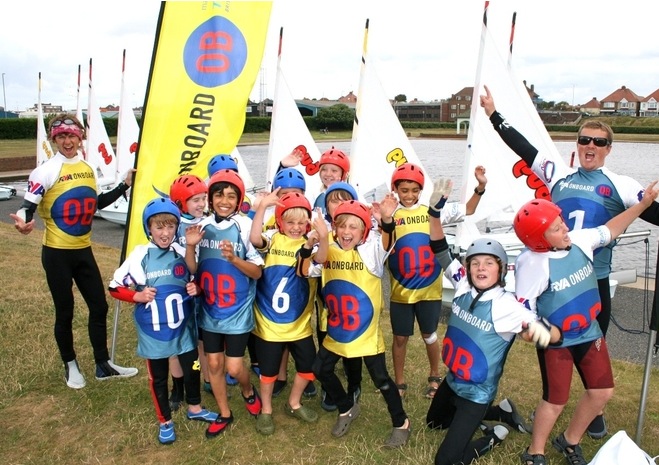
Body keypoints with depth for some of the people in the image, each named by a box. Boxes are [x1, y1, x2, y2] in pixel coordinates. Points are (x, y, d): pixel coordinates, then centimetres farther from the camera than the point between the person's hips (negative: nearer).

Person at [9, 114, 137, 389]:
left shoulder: (88, 168, 7)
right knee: (65, 312, 7)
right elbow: (28, 205, -17)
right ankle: (71, 366, 28)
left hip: (84, 250, 6)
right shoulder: (47, 171, -12)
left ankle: (103, 365, 24)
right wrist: (24, 221, -38)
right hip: (57, 252, -5)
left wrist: (125, 185, 14)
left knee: (99, 306, 10)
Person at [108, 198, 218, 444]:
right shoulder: (140, 256, -14)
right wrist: (138, 296, -21)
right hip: (154, 331, -1)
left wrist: (196, 288, -16)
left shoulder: (183, 253, -9)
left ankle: (195, 408, 43)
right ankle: (165, 421, 36)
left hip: (183, 327, 2)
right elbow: (115, 287, -6)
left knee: (192, 369, 17)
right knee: (158, 377, 15)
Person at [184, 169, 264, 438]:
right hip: (209, 310, 4)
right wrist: (190, 246, -15)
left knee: (234, 367, 2)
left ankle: (249, 392, 37)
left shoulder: (246, 227, -15)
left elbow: (257, 272, -13)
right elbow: (192, 271, 2)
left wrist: (233, 258, -29)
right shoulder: (203, 227, -2)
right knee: (214, 364, 14)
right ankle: (224, 414, 36)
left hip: (238, 311, -4)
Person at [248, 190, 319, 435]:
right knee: (269, 370, 12)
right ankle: (266, 411, 34)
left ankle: (294, 404, 38)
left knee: (309, 366, 13)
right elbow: (254, 239, -30)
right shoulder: (272, 239, -8)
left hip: (299, 324, 2)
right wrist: (262, 206, -40)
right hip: (269, 323, -2)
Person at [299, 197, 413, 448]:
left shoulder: (371, 251, -15)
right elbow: (304, 271, -10)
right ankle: (347, 409, 39)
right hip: (336, 330, 5)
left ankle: (401, 424, 27)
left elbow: (387, 243, -35)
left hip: (367, 329, -5)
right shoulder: (327, 251, -3)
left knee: (380, 378, 3)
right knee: (321, 370, 14)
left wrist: (387, 220, -57)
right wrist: (308, 246, -28)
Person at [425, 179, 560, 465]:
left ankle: (493, 438, 20)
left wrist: (542, 331, -53)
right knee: (434, 422, 32)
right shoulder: (463, 287, -12)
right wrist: (435, 212, -20)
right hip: (453, 381, 6)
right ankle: (499, 412, 36)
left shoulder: (507, 305, -25)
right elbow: (441, 253, -8)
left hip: (477, 394, -6)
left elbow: (555, 334, -28)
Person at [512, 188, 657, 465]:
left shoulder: (579, 240, -8)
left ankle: (570, 441, 36)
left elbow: (609, 230, 11)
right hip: (556, 341, -7)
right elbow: (523, 307, -22)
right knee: (556, 400, 1)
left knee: (602, 391, 13)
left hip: (589, 332, 7)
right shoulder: (532, 263, -27)